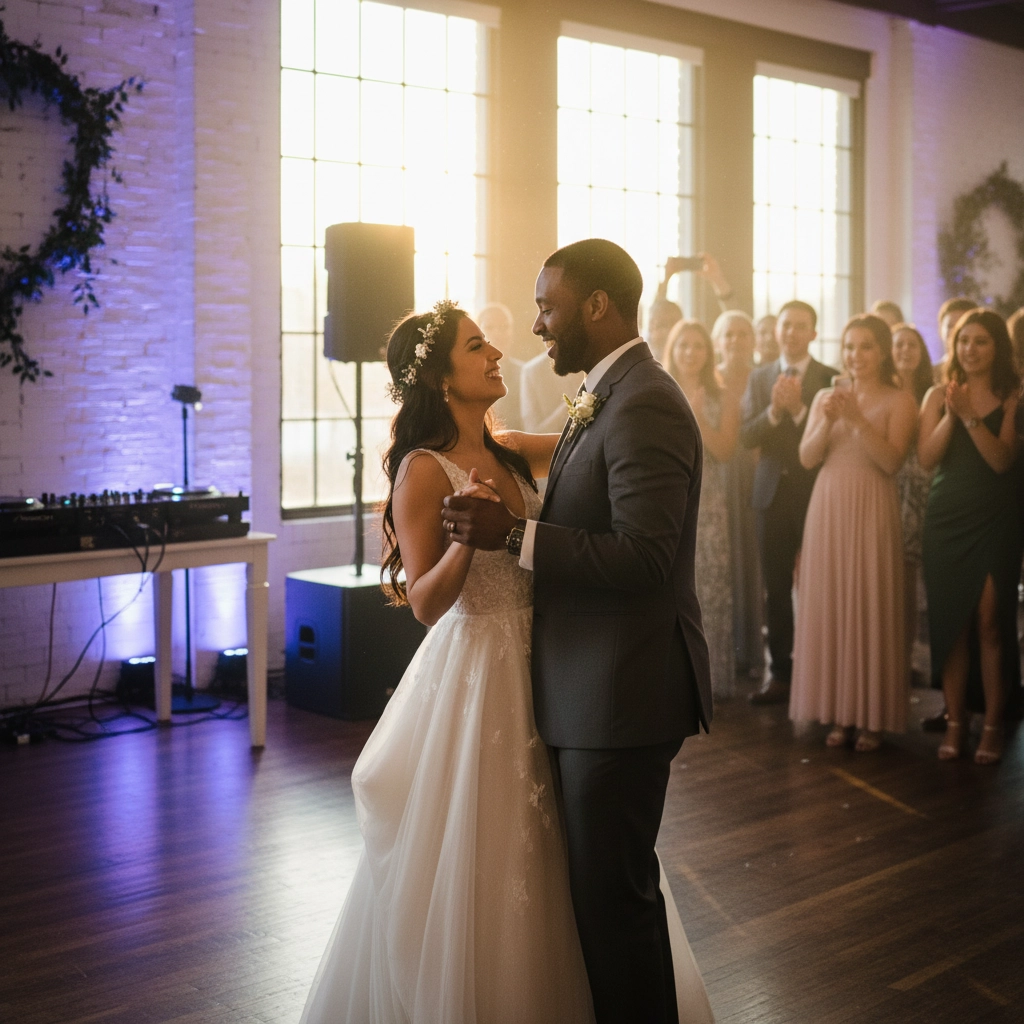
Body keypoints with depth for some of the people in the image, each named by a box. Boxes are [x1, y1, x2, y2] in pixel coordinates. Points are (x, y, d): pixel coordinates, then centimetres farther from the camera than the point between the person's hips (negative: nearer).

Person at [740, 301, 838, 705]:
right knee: (776, 587, 8)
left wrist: (799, 408, -20)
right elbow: (746, 435, 0)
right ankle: (780, 671, 16)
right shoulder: (759, 378, 10)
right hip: (773, 491, 4)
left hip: (816, 493, -3)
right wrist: (773, 409, -16)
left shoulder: (830, 378, -2)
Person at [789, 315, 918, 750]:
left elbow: (892, 461, -11)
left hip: (872, 510, -4)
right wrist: (827, 420, -12)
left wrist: (857, 419, -19)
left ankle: (872, 715, 6)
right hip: (828, 508, 4)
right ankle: (838, 711, 13)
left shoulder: (899, 401, 0)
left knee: (871, 608, -2)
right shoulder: (826, 396, 12)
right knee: (830, 606, 4)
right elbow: (807, 458, 4)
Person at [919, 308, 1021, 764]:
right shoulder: (938, 396, 7)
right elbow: (926, 458, -3)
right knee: (950, 622, 3)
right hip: (946, 518, 2)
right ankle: (955, 721, 10)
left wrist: (969, 416, -19)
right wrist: (950, 415, -15)